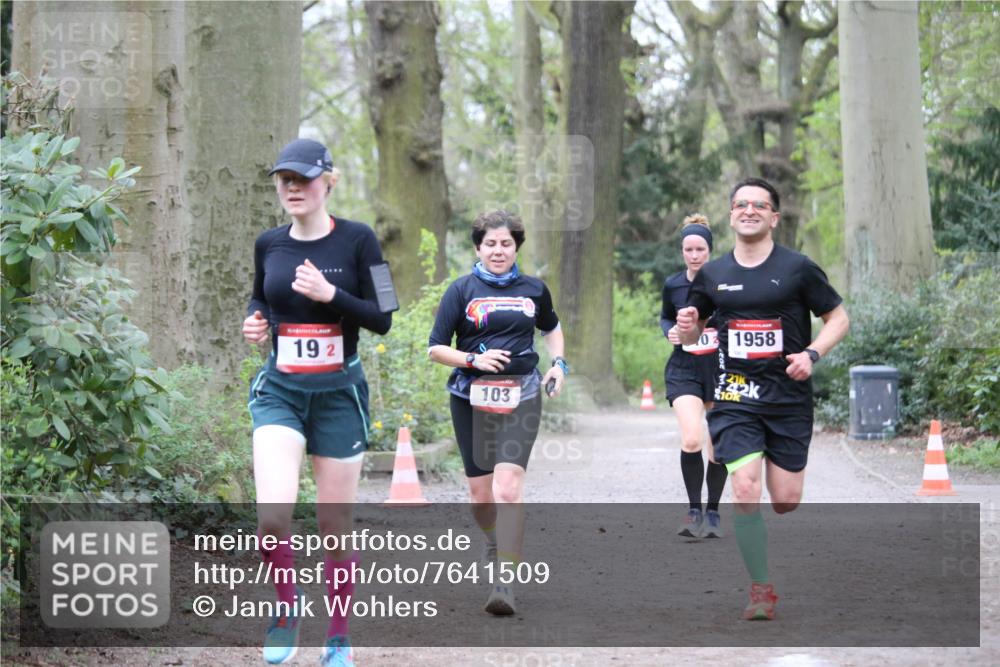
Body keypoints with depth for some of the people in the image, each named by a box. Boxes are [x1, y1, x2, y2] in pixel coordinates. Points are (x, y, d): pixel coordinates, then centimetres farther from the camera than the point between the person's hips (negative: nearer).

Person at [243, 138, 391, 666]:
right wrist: (254, 321, 0)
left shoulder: (357, 240, -5)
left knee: (335, 526, 4)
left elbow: (382, 319, -7)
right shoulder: (268, 245, 4)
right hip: (279, 391, 2)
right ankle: (286, 605, 9)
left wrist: (330, 293, -21)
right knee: (273, 515, -18)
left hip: (339, 393, -2)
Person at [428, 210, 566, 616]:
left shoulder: (533, 290, 9)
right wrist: (474, 359, -16)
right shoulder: (462, 290, 2)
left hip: (521, 396, -1)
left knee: (508, 486, -18)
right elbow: (436, 348, -1)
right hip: (472, 398, 1)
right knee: (480, 492, 8)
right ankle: (496, 543, 41)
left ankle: (504, 581, -21)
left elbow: (551, 328, 29)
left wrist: (558, 363, 13)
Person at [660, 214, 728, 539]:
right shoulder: (672, 285, 0)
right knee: (691, 440, -19)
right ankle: (694, 510, -4)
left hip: (721, 369, 0)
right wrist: (670, 332, -2)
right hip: (684, 369, 0)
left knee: (718, 447, 7)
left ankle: (713, 511, 25)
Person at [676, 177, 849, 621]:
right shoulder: (712, 275, 6)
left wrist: (812, 355, -13)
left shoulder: (798, 268, -2)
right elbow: (690, 334, 18)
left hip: (789, 397, -1)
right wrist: (687, 327, -7)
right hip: (735, 397, 1)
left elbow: (838, 319, 5)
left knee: (786, 501, 0)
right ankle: (761, 589, -6)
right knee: (745, 489, -16)